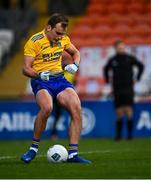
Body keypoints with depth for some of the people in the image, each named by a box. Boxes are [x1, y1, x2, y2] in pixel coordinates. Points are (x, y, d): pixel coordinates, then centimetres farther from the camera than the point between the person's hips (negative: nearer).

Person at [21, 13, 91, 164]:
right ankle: (33, 148, -15)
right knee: (46, 107, -35)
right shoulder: (34, 42, -9)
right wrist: (39, 75, -29)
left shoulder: (63, 38, 7)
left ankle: (72, 153, -14)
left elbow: (75, 52, 26)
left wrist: (75, 65, 3)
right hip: (40, 82, -5)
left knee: (76, 108, -20)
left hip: (59, 79, 5)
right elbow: (26, 69, -9)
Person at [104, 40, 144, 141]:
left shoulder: (130, 58, -1)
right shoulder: (112, 60, 6)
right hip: (117, 90, 2)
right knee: (119, 113, 2)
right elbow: (106, 69, 24)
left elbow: (141, 66, 9)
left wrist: (137, 78, 5)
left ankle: (130, 133, -2)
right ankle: (118, 134, 9)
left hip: (128, 88, -2)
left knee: (128, 111, -8)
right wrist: (108, 80, 16)